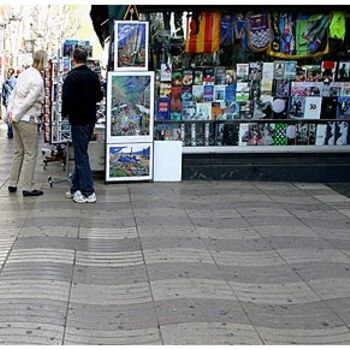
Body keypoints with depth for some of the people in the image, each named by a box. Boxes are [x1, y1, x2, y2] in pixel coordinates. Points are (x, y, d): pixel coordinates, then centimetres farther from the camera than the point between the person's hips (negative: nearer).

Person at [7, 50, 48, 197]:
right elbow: (29, 102, -20)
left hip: (17, 118, 9)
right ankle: (27, 188, 2)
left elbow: (14, 93, 11)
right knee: (31, 153, 0)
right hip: (27, 119, -9)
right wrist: (15, 117, -11)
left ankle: (12, 184, 23)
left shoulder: (25, 73, 9)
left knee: (18, 152, 17)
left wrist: (10, 111, 8)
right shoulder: (38, 80, -17)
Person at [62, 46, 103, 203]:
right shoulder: (93, 75, 6)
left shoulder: (72, 77, -16)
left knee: (81, 156, -3)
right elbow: (99, 96, 14)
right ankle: (76, 188, 22)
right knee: (80, 154, 16)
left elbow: (68, 99, -19)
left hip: (78, 121, -7)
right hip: (91, 119, 7)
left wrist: (65, 113, -2)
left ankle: (88, 192, -3)